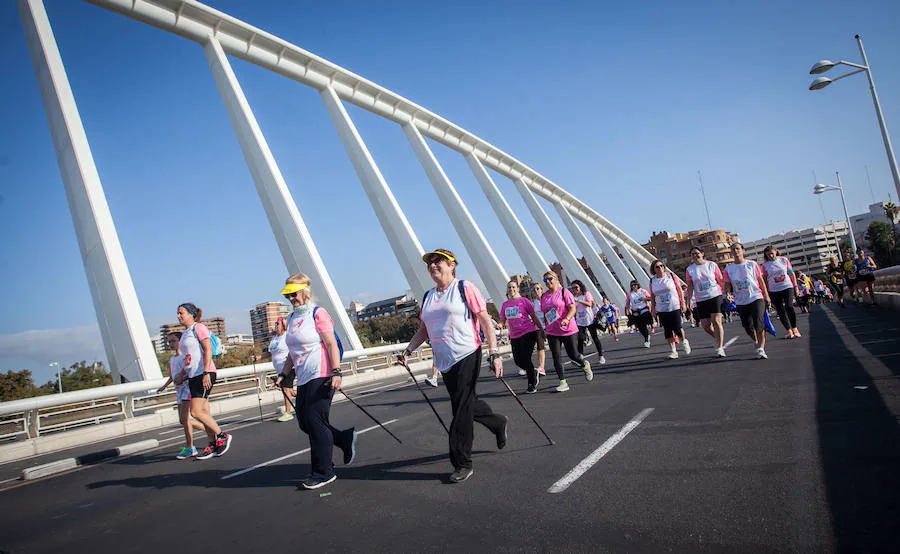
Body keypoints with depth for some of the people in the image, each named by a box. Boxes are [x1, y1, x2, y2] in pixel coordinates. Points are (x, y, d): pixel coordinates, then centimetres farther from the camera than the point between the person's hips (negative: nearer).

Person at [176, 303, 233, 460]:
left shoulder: (198, 327, -6)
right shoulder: (185, 334, 20)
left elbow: (208, 350, -15)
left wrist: (206, 373, -23)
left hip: (204, 374, -9)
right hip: (193, 376, 9)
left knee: (196, 412, -13)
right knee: (204, 412, 8)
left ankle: (222, 436, 0)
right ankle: (213, 445, 14)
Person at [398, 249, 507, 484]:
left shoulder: (464, 288, -5)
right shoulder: (428, 297, 14)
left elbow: (485, 321, -8)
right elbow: (423, 330, 19)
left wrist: (494, 353, -15)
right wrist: (408, 350, 5)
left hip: (467, 356, -6)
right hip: (444, 361, 7)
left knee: (462, 410, -7)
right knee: (466, 404, 16)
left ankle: (462, 464, 5)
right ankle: (499, 423, 43)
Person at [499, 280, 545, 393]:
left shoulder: (524, 301, -3)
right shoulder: (505, 305, 9)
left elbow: (534, 317, 0)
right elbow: (503, 320, 11)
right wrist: (500, 324, -12)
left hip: (528, 333, -5)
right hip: (514, 336, 5)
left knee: (525, 358, -9)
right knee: (518, 361, 4)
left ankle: (532, 385, 6)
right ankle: (533, 372, 34)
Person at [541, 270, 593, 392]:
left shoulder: (564, 292, -6)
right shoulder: (544, 296, 10)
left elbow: (572, 308, -14)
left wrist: (566, 319, -30)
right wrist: (547, 327, 16)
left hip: (568, 330, -4)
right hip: (552, 332, 4)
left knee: (573, 355, 3)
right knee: (556, 357, -2)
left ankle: (585, 365, 36)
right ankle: (563, 382, 4)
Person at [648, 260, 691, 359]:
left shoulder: (671, 275, -3)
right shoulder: (652, 281, 3)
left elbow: (679, 289, 2)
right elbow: (652, 296, 11)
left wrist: (683, 302, -1)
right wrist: (653, 308, 10)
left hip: (675, 307, -2)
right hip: (661, 310, 2)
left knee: (677, 328, -6)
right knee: (667, 331, 2)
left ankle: (684, 342, 25)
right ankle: (673, 351, 11)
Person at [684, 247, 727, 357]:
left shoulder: (712, 265, 2)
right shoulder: (690, 269, 5)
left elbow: (721, 281, 6)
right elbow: (690, 286, 4)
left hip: (715, 296, -2)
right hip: (701, 300, 3)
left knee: (716, 321, -14)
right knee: (705, 325, 1)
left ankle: (720, 348, -8)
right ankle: (718, 338, 31)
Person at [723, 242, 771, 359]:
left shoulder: (752, 264, 1)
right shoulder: (728, 268, 4)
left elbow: (761, 280, 6)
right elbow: (727, 285, 7)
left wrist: (766, 296, 4)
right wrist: (728, 291, -16)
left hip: (756, 298, -2)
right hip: (741, 302, 2)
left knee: (759, 324, -15)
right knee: (748, 327, 6)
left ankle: (761, 349, -10)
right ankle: (758, 343, 33)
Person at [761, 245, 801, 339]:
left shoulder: (784, 260, 2)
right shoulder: (765, 265, -1)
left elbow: (791, 274, 8)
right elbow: (764, 280, 3)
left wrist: (795, 286, 6)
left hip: (787, 287, -1)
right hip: (774, 291, 1)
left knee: (789, 307, -13)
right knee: (780, 311, 2)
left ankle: (794, 328, 4)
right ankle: (789, 330, 13)